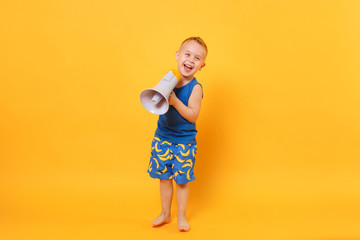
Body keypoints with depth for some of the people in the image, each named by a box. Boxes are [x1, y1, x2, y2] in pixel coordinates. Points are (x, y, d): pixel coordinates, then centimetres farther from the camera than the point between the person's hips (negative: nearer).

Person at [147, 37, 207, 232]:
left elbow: (193, 115, -21)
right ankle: (165, 214, 32)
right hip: (162, 138, 4)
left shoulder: (195, 87, -14)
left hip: (184, 141, -4)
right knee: (164, 177, 14)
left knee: (182, 180, 6)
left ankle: (181, 216, 26)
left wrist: (175, 100, -30)